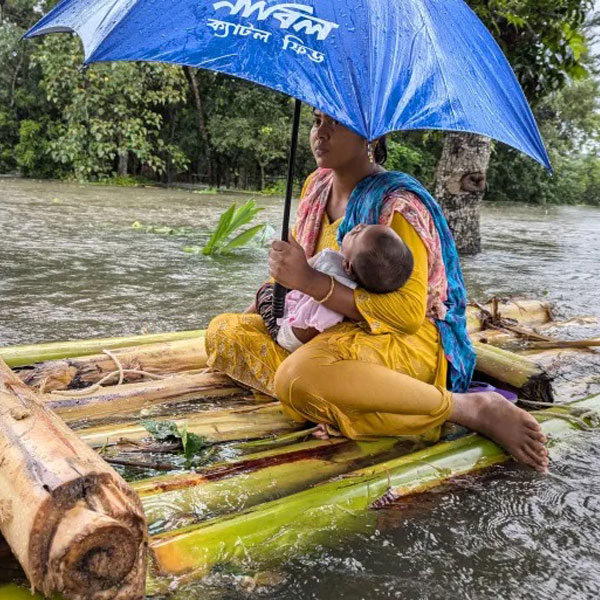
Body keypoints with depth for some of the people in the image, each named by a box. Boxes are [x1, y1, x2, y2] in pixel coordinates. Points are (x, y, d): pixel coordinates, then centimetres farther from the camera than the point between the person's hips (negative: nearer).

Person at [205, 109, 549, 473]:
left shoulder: (396, 203, -16)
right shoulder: (317, 187, 8)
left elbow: (409, 313, -24)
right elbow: (291, 265, 23)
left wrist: (310, 281, -28)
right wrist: (253, 312, 10)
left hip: (406, 340, -8)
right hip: (330, 330, 8)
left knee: (299, 376, -38)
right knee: (223, 332, -3)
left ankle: (473, 407, -24)